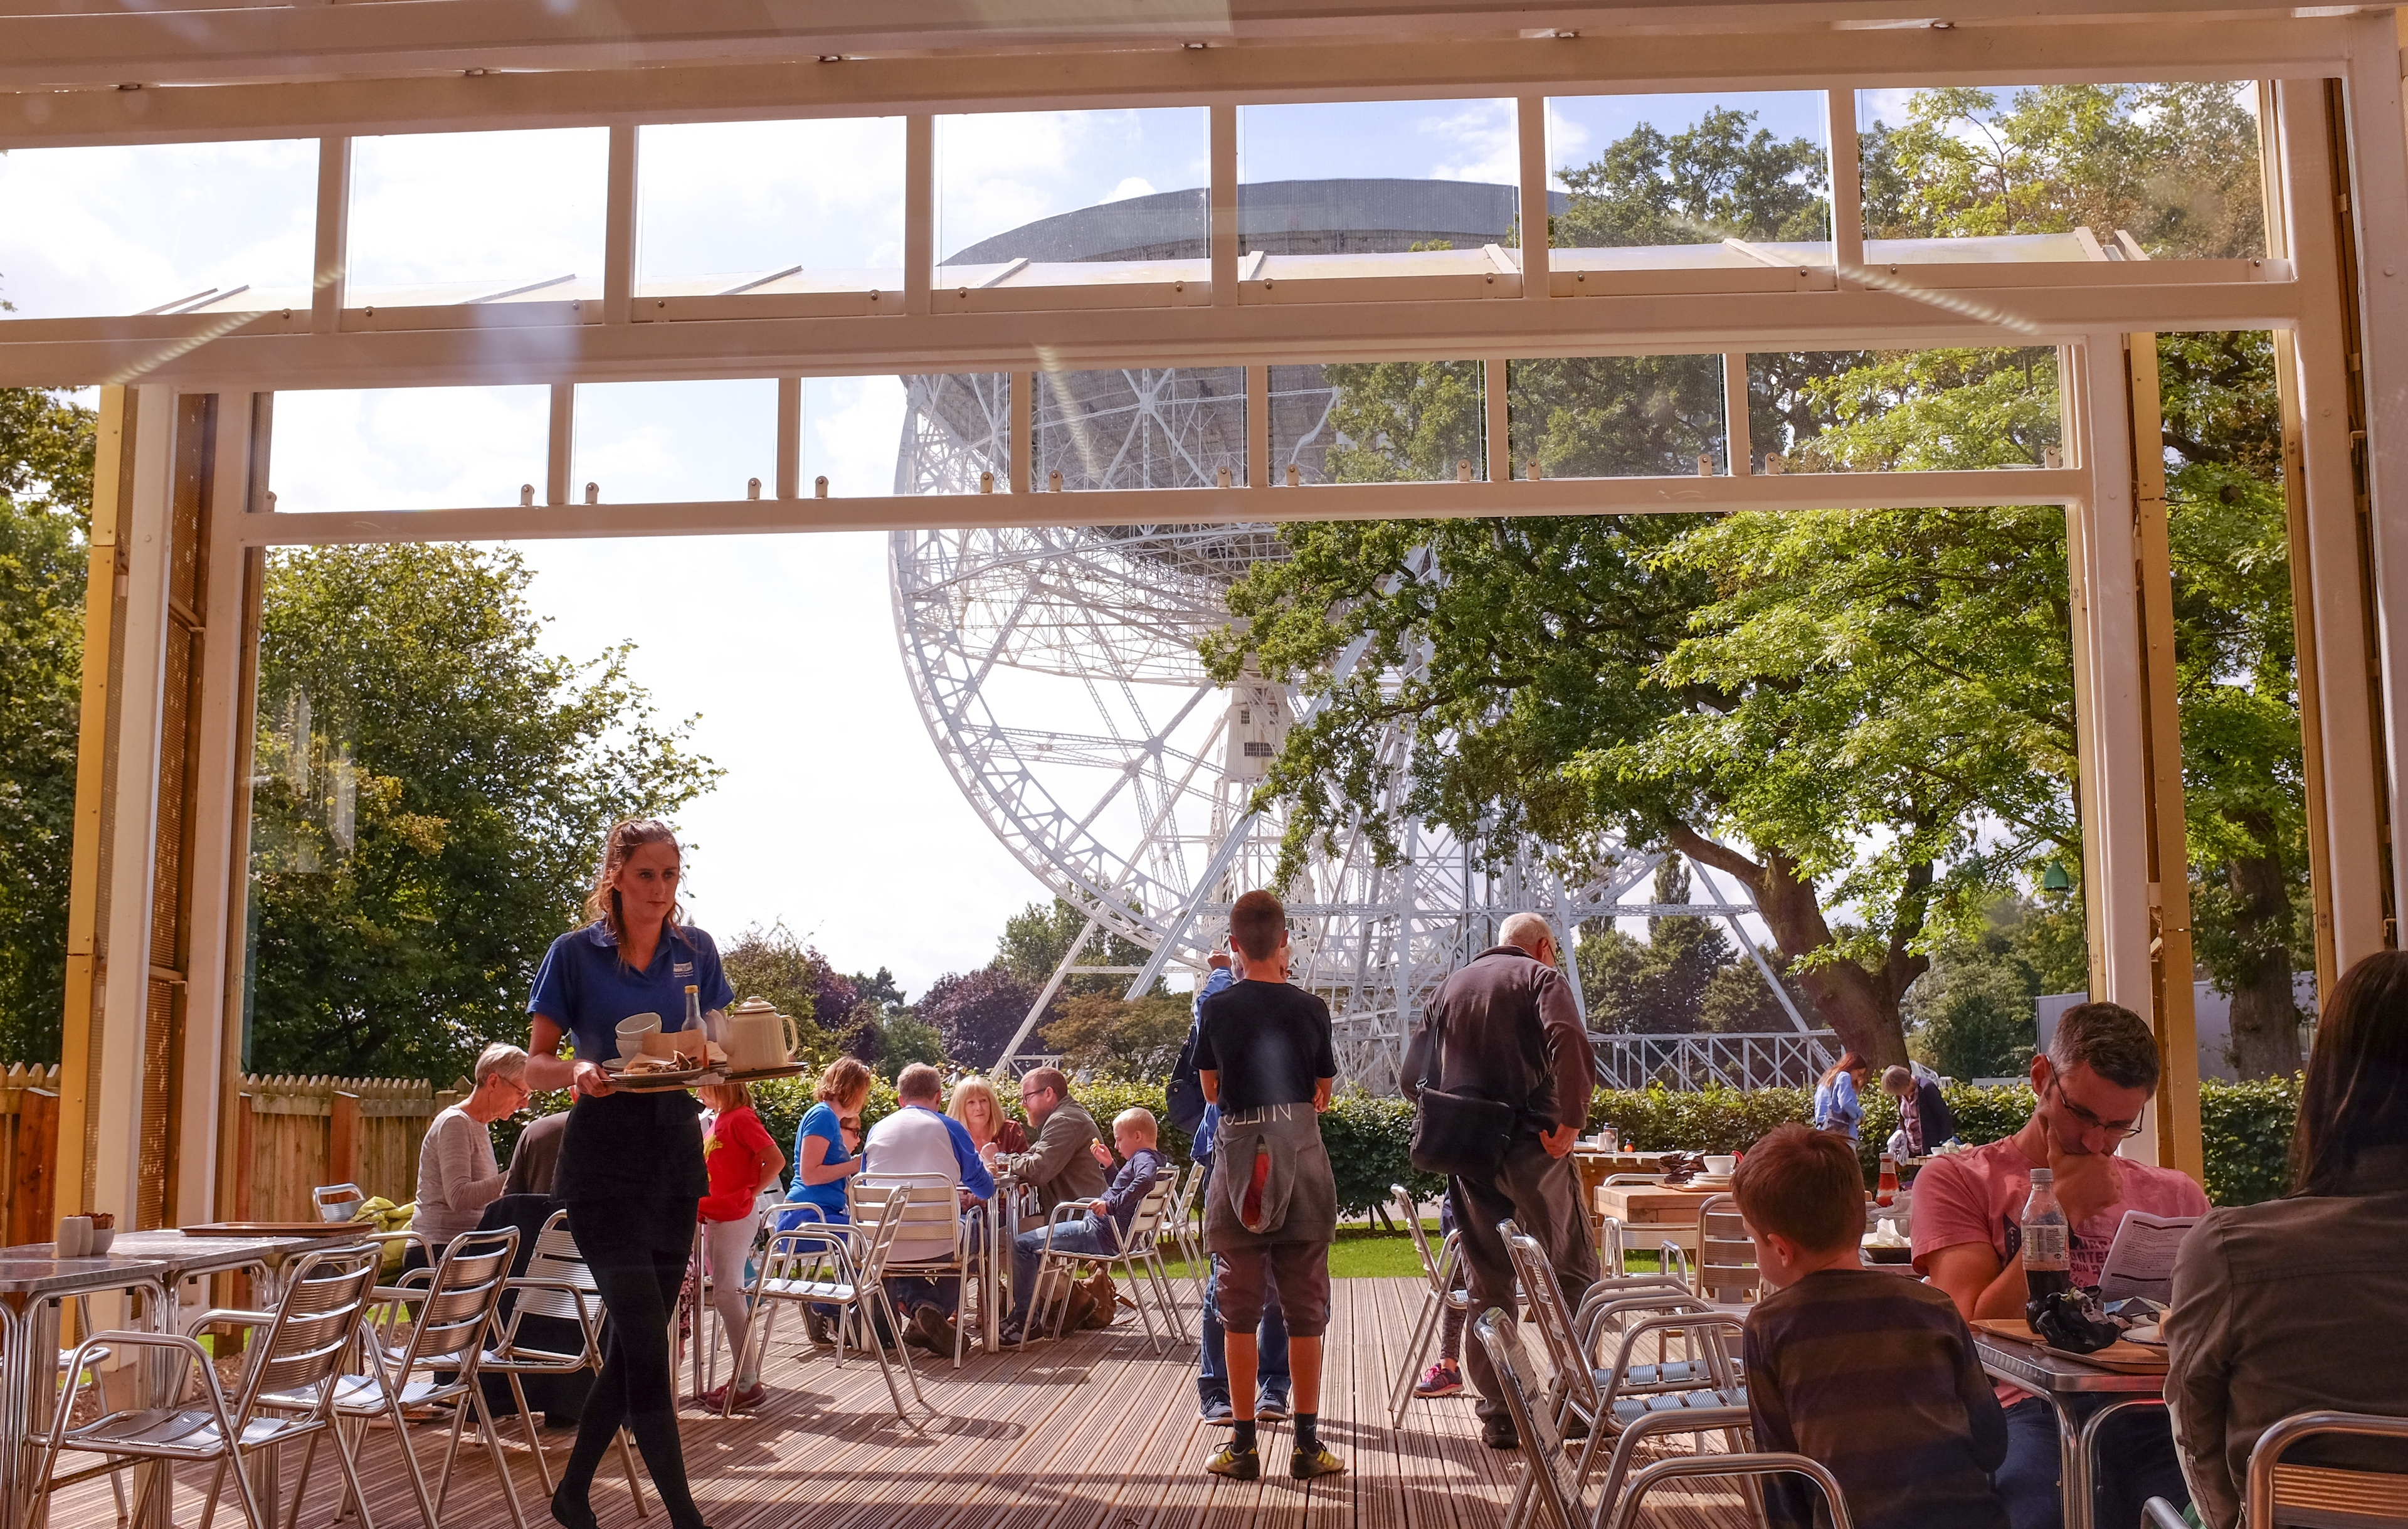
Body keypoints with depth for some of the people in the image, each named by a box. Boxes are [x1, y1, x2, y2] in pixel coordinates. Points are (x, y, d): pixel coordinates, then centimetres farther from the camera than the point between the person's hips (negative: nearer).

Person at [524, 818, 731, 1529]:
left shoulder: (696, 950, 8)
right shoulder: (575, 953, -2)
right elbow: (536, 1064, -1)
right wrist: (578, 1071, -22)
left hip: (676, 1151, 5)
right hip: (604, 1155, -4)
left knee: (634, 1337, 10)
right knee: (647, 1340, -10)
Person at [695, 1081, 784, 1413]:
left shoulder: (741, 1118, -14)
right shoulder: (716, 1119, 13)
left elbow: (776, 1161, -19)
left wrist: (749, 1194, -15)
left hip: (735, 1218, -10)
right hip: (714, 1217, 10)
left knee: (726, 1295, -10)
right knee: (729, 1294, 12)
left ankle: (747, 1384, -7)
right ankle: (747, 1372, 19)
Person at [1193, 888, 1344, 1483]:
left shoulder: (1217, 1007, -2)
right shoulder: (1310, 1008, -1)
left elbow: (1211, 1091, 10)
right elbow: (1324, 1096, 9)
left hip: (1238, 1155, 0)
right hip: (1300, 1156, 0)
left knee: (1240, 1308, 6)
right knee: (1305, 1307, 6)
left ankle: (1243, 1444, 8)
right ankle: (1307, 1444, 7)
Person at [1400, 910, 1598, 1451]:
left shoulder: (1450, 987, 17)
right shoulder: (1540, 977, 1)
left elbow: (1414, 1076, 13)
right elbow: (1569, 1041, -20)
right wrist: (1571, 1121, -16)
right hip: (1531, 1146, -4)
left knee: (1488, 1287, 11)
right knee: (1573, 1273, 7)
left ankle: (1499, 1417, 12)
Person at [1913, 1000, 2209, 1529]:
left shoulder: (2175, 1196, 24)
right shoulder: (1956, 1180, 11)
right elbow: (1978, 1331, 0)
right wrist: (2063, 1205, 1)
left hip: (2153, 1411, 4)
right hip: (2032, 1411, -3)